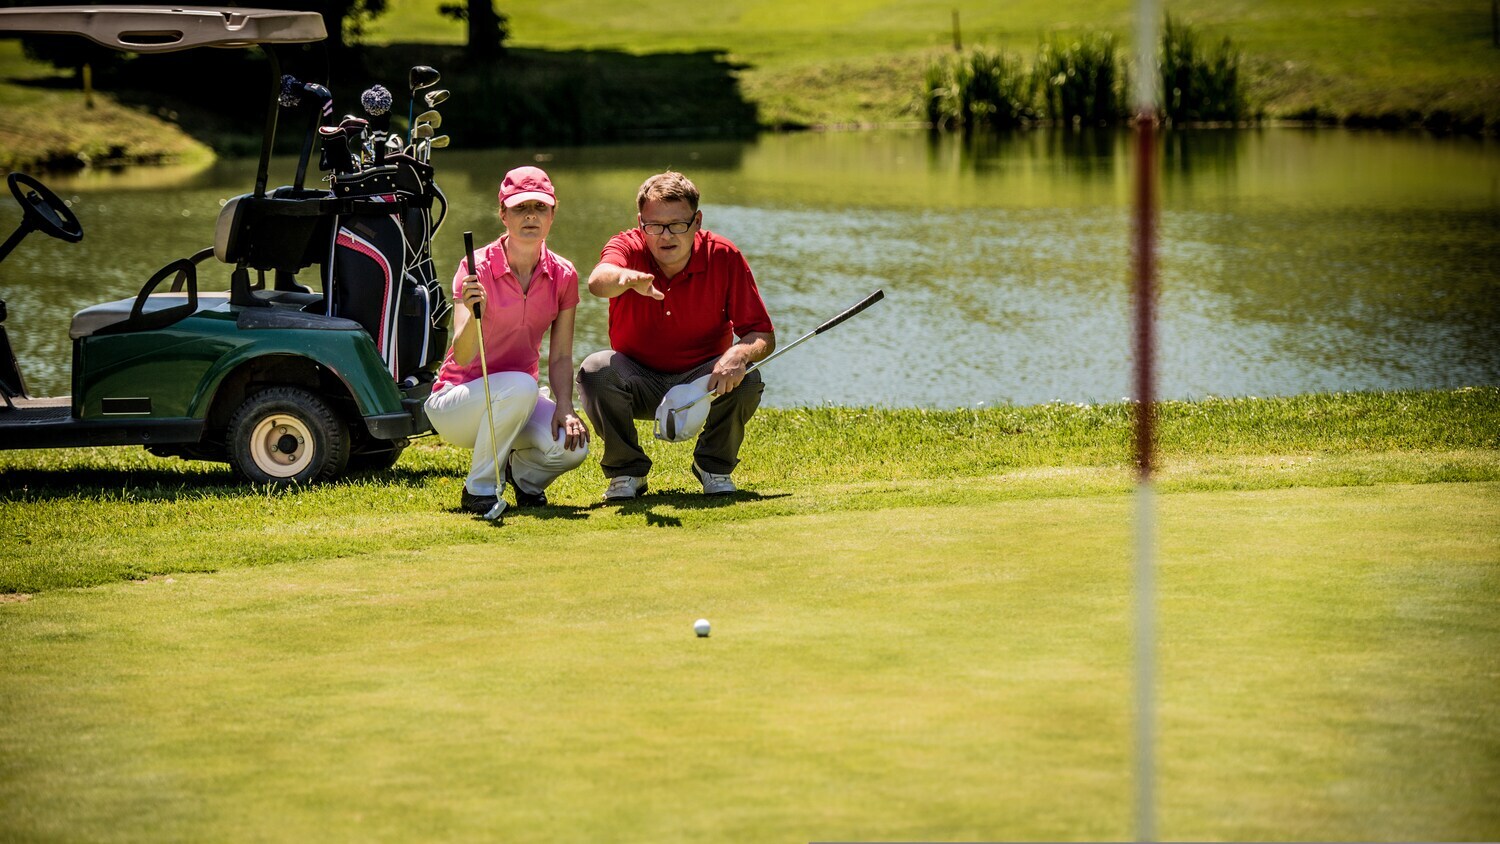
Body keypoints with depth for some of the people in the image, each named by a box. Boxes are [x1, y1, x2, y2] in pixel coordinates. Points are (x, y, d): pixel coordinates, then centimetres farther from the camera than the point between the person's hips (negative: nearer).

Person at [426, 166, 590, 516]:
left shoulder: (563, 275, -3)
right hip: (455, 404, -4)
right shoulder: (477, 268, -16)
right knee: (520, 386, -37)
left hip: (520, 402, 4)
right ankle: (479, 488, -16)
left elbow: (560, 357, -1)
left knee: (571, 445, -27)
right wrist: (473, 315, -45)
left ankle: (521, 472, 9)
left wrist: (564, 407, -18)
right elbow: (463, 357, -25)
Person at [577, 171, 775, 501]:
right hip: (638, 381, 0)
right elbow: (598, 281, -42)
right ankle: (627, 472, -6)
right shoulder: (628, 248, -16)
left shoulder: (724, 257, -14)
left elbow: (763, 336, -14)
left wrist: (739, 354, -39)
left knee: (746, 380, -30)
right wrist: (627, 278, -67)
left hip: (702, 381, 0)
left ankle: (714, 466, 0)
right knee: (595, 370, -30)